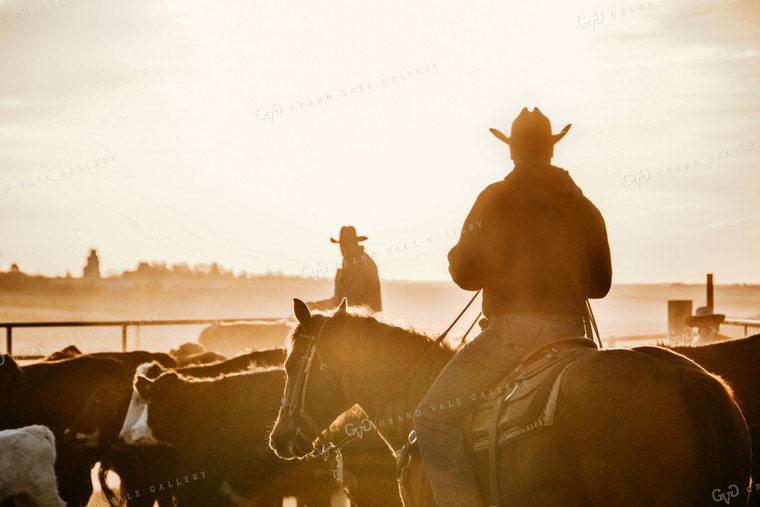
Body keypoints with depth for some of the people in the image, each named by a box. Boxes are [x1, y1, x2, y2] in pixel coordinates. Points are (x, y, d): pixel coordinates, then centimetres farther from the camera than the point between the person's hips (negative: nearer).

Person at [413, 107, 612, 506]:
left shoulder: (495, 199, -3)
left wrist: (455, 255, 19)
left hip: (513, 332, -6)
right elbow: (600, 283, 18)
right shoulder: (584, 208, 11)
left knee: (433, 419, -3)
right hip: (570, 334, 6)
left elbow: (466, 274, -3)